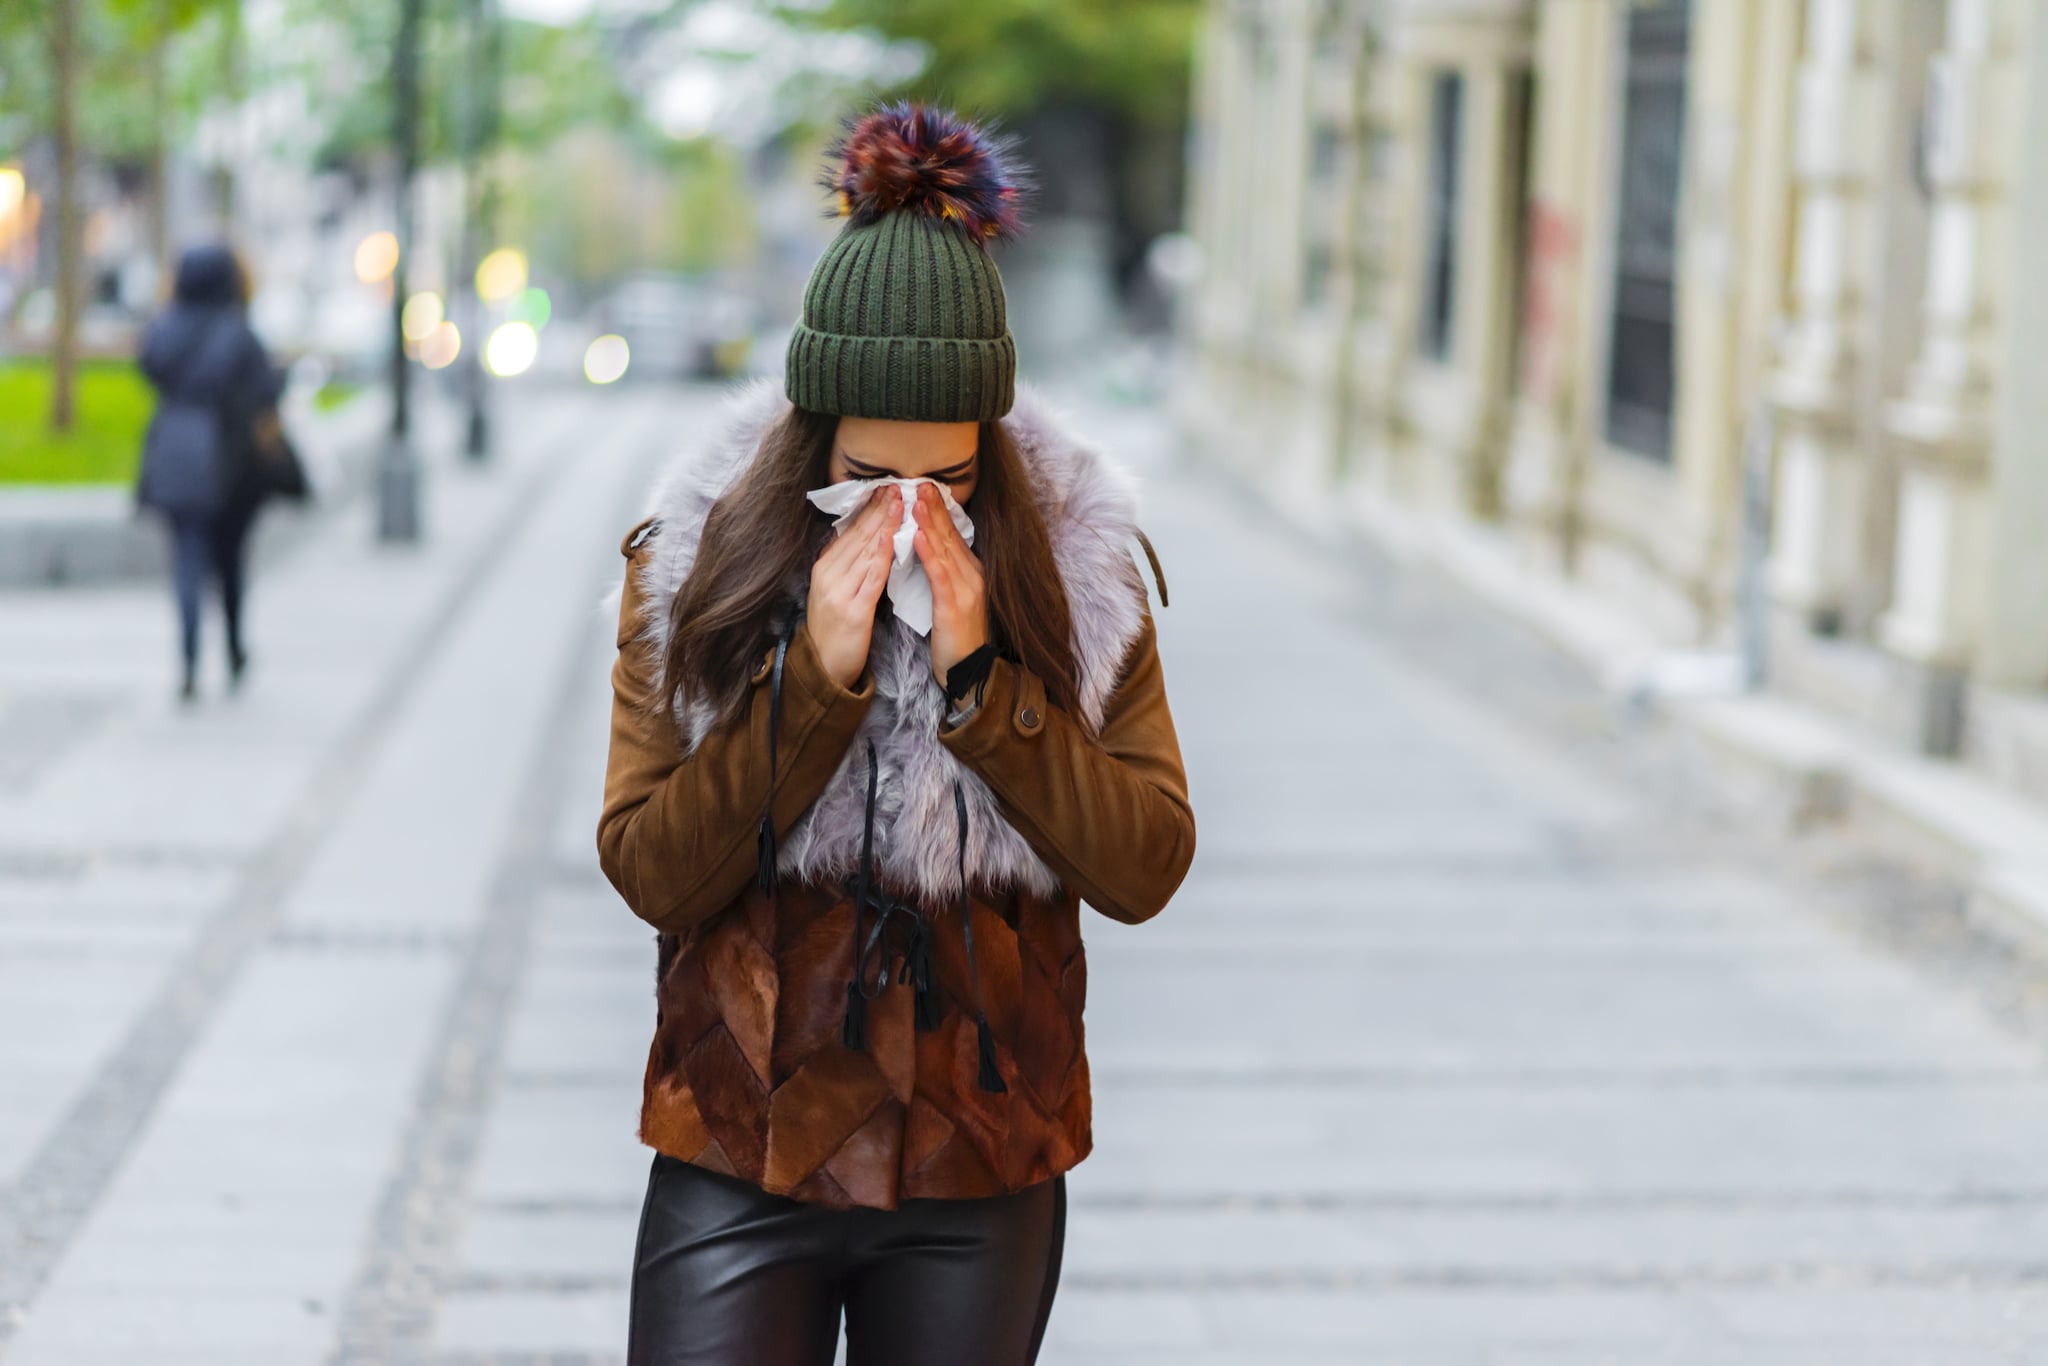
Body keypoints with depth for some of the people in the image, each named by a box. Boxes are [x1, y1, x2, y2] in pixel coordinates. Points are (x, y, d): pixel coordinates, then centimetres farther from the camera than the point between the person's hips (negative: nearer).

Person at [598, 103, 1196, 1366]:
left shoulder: (1081, 577, -3)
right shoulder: (692, 569, -5)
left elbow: (1145, 868, -9)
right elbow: (648, 871, -10)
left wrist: (978, 682, -19)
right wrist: (814, 680, -20)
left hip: (982, 1179, 1)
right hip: (741, 1160, -1)